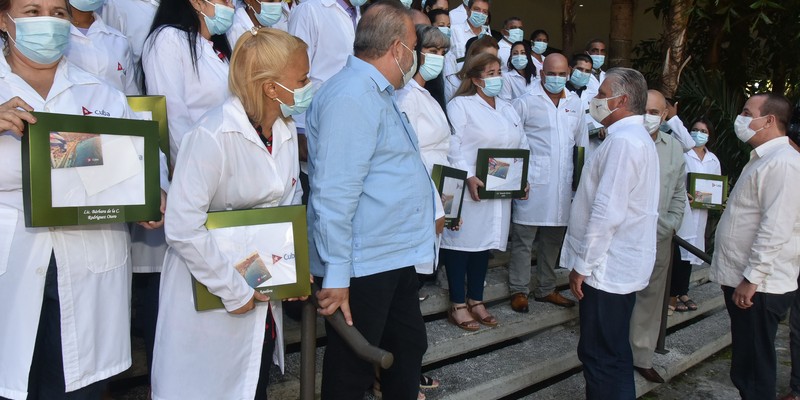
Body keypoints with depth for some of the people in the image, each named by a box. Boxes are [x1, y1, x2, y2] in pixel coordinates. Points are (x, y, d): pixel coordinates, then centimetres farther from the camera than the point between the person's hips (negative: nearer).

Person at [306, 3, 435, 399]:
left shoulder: (377, 93, 13)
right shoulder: (352, 96, -20)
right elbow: (334, 194, -26)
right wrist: (336, 276, -25)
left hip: (396, 258, 10)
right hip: (363, 266, -10)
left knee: (409, 348, 22)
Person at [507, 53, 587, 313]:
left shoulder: (575, 103, 13)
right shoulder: (526, 102, -3)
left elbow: (581, 143, 18)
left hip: (563, 184, 5)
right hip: (533, 182, -5)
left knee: (553, 238, 12)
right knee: (524, 238, -1)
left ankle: (546, 289, 25)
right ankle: (519, 290, 10)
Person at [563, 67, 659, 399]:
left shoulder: (623, 140, -18)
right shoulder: (638, 137, 15)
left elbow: (607, 213, -23)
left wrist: (582, 264, -16)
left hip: (607, 268, -10)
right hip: (623, 264, 10)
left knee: (601, 357, 0)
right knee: (613, 353, 20)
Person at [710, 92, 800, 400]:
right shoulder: (763, 158, 16)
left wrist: (752, 278, -22)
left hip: (758, 286, -10)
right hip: (742, 279, 10)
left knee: (753, 374, 1)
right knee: (744, 370, 19)